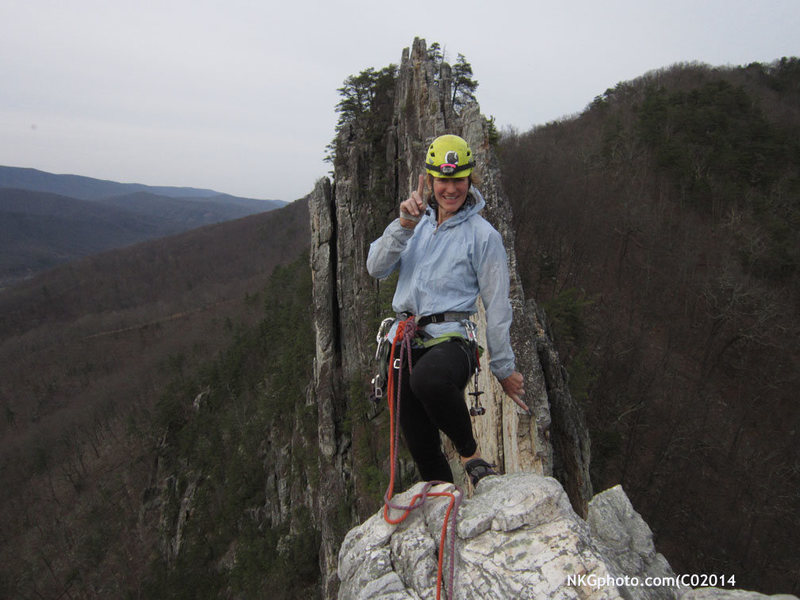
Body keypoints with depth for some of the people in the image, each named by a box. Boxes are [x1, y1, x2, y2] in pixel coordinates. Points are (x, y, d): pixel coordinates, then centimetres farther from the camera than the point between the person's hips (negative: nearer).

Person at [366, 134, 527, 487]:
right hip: (405, 341, 5)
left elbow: (497, 306, -1)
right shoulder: (417, 224, 13)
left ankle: (470, 453, -13)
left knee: (428, 379, -40)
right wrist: (403, 226, -14)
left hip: (450, 341, -5)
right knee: (421, 448, 8)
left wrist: (504, 369, 1)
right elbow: (375, 268, 1)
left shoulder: (483, 235, -1)